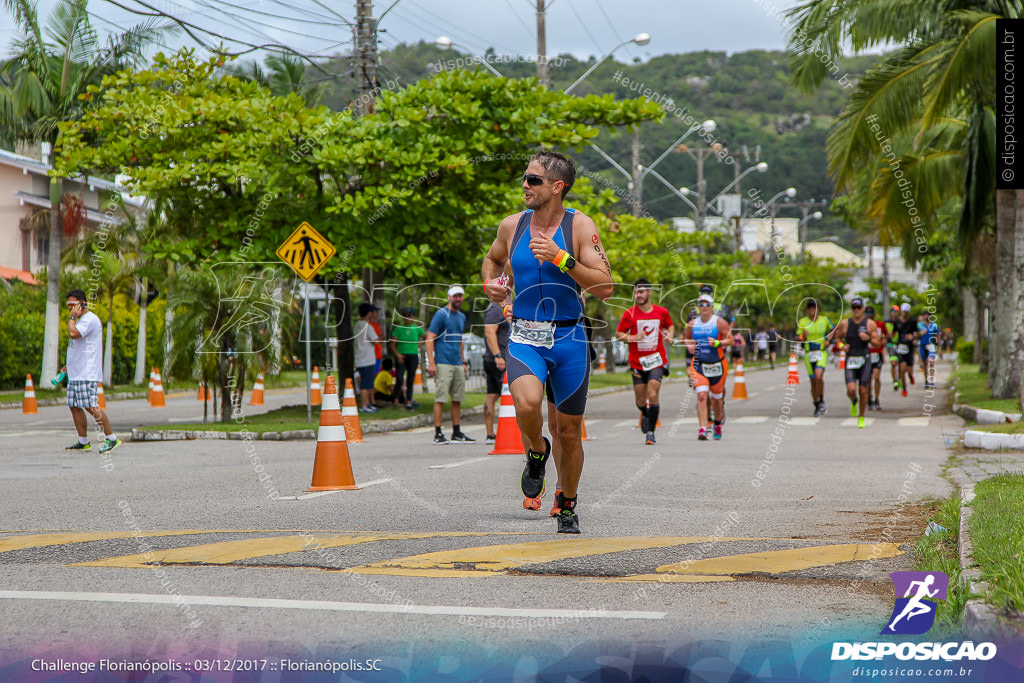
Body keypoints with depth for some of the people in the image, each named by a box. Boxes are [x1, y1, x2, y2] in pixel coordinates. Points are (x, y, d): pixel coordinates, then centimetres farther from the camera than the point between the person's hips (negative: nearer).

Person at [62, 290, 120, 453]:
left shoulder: (90, 319, -12)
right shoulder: (82, 320, 21)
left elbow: (73, 334, -28)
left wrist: (72, 317, -13)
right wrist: (68, 365, 25)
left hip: (87, 374, -10)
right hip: (75, 373, 10)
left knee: (91, 406, -13)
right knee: (74, 406, 8)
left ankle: (112, 438, -7)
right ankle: (83, 442, 13)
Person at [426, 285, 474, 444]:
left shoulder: (461, 316, 18)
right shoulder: (441, 314, -6)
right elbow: (430, 338, -10)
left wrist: (464, 362, 22)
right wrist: (431, 363, -17)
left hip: (458, 364, 7)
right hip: (443, 364, -7)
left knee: (457, 399, 8)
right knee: (440, 398, -8)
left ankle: (457, 433, 14)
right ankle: (438, 434, -7)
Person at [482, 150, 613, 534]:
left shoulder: (579, 226, -7)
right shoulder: (512, 226, 3)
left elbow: (605, 288, -13)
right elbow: (492, 258, 25)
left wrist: (560, 258, -21)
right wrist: (490, 283, 3)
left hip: (569, 340, -1)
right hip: (524, 338, 1)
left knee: (568, 432, 7)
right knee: (527, 403, -29)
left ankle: (567, 503, 31)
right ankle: (536, 452, 5)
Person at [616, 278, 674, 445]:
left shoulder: (662, 312, 1)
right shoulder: (629, 314, -3)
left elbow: (670, 325, 21)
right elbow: (618, 334, 2)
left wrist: (670, 335, 0)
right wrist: (632, 338, -17)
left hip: (657, 361, -1)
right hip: (637, 362, 1)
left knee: (652, 395, -17)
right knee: (640, 401, 7)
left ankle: (651, 431, -8)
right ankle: (645, 414, 42)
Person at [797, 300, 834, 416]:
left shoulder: (824, 320, 1)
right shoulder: (802, 322, 1)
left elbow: (833, 329, 18)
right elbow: (797, 339, 3)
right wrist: (802, 336, -19)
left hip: (822, 353, -2)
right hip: (809, 354, 2)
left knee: (818, 376, -25)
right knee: (813, 382, 5)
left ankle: (822, 401, -8)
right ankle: (817, 407, 19)